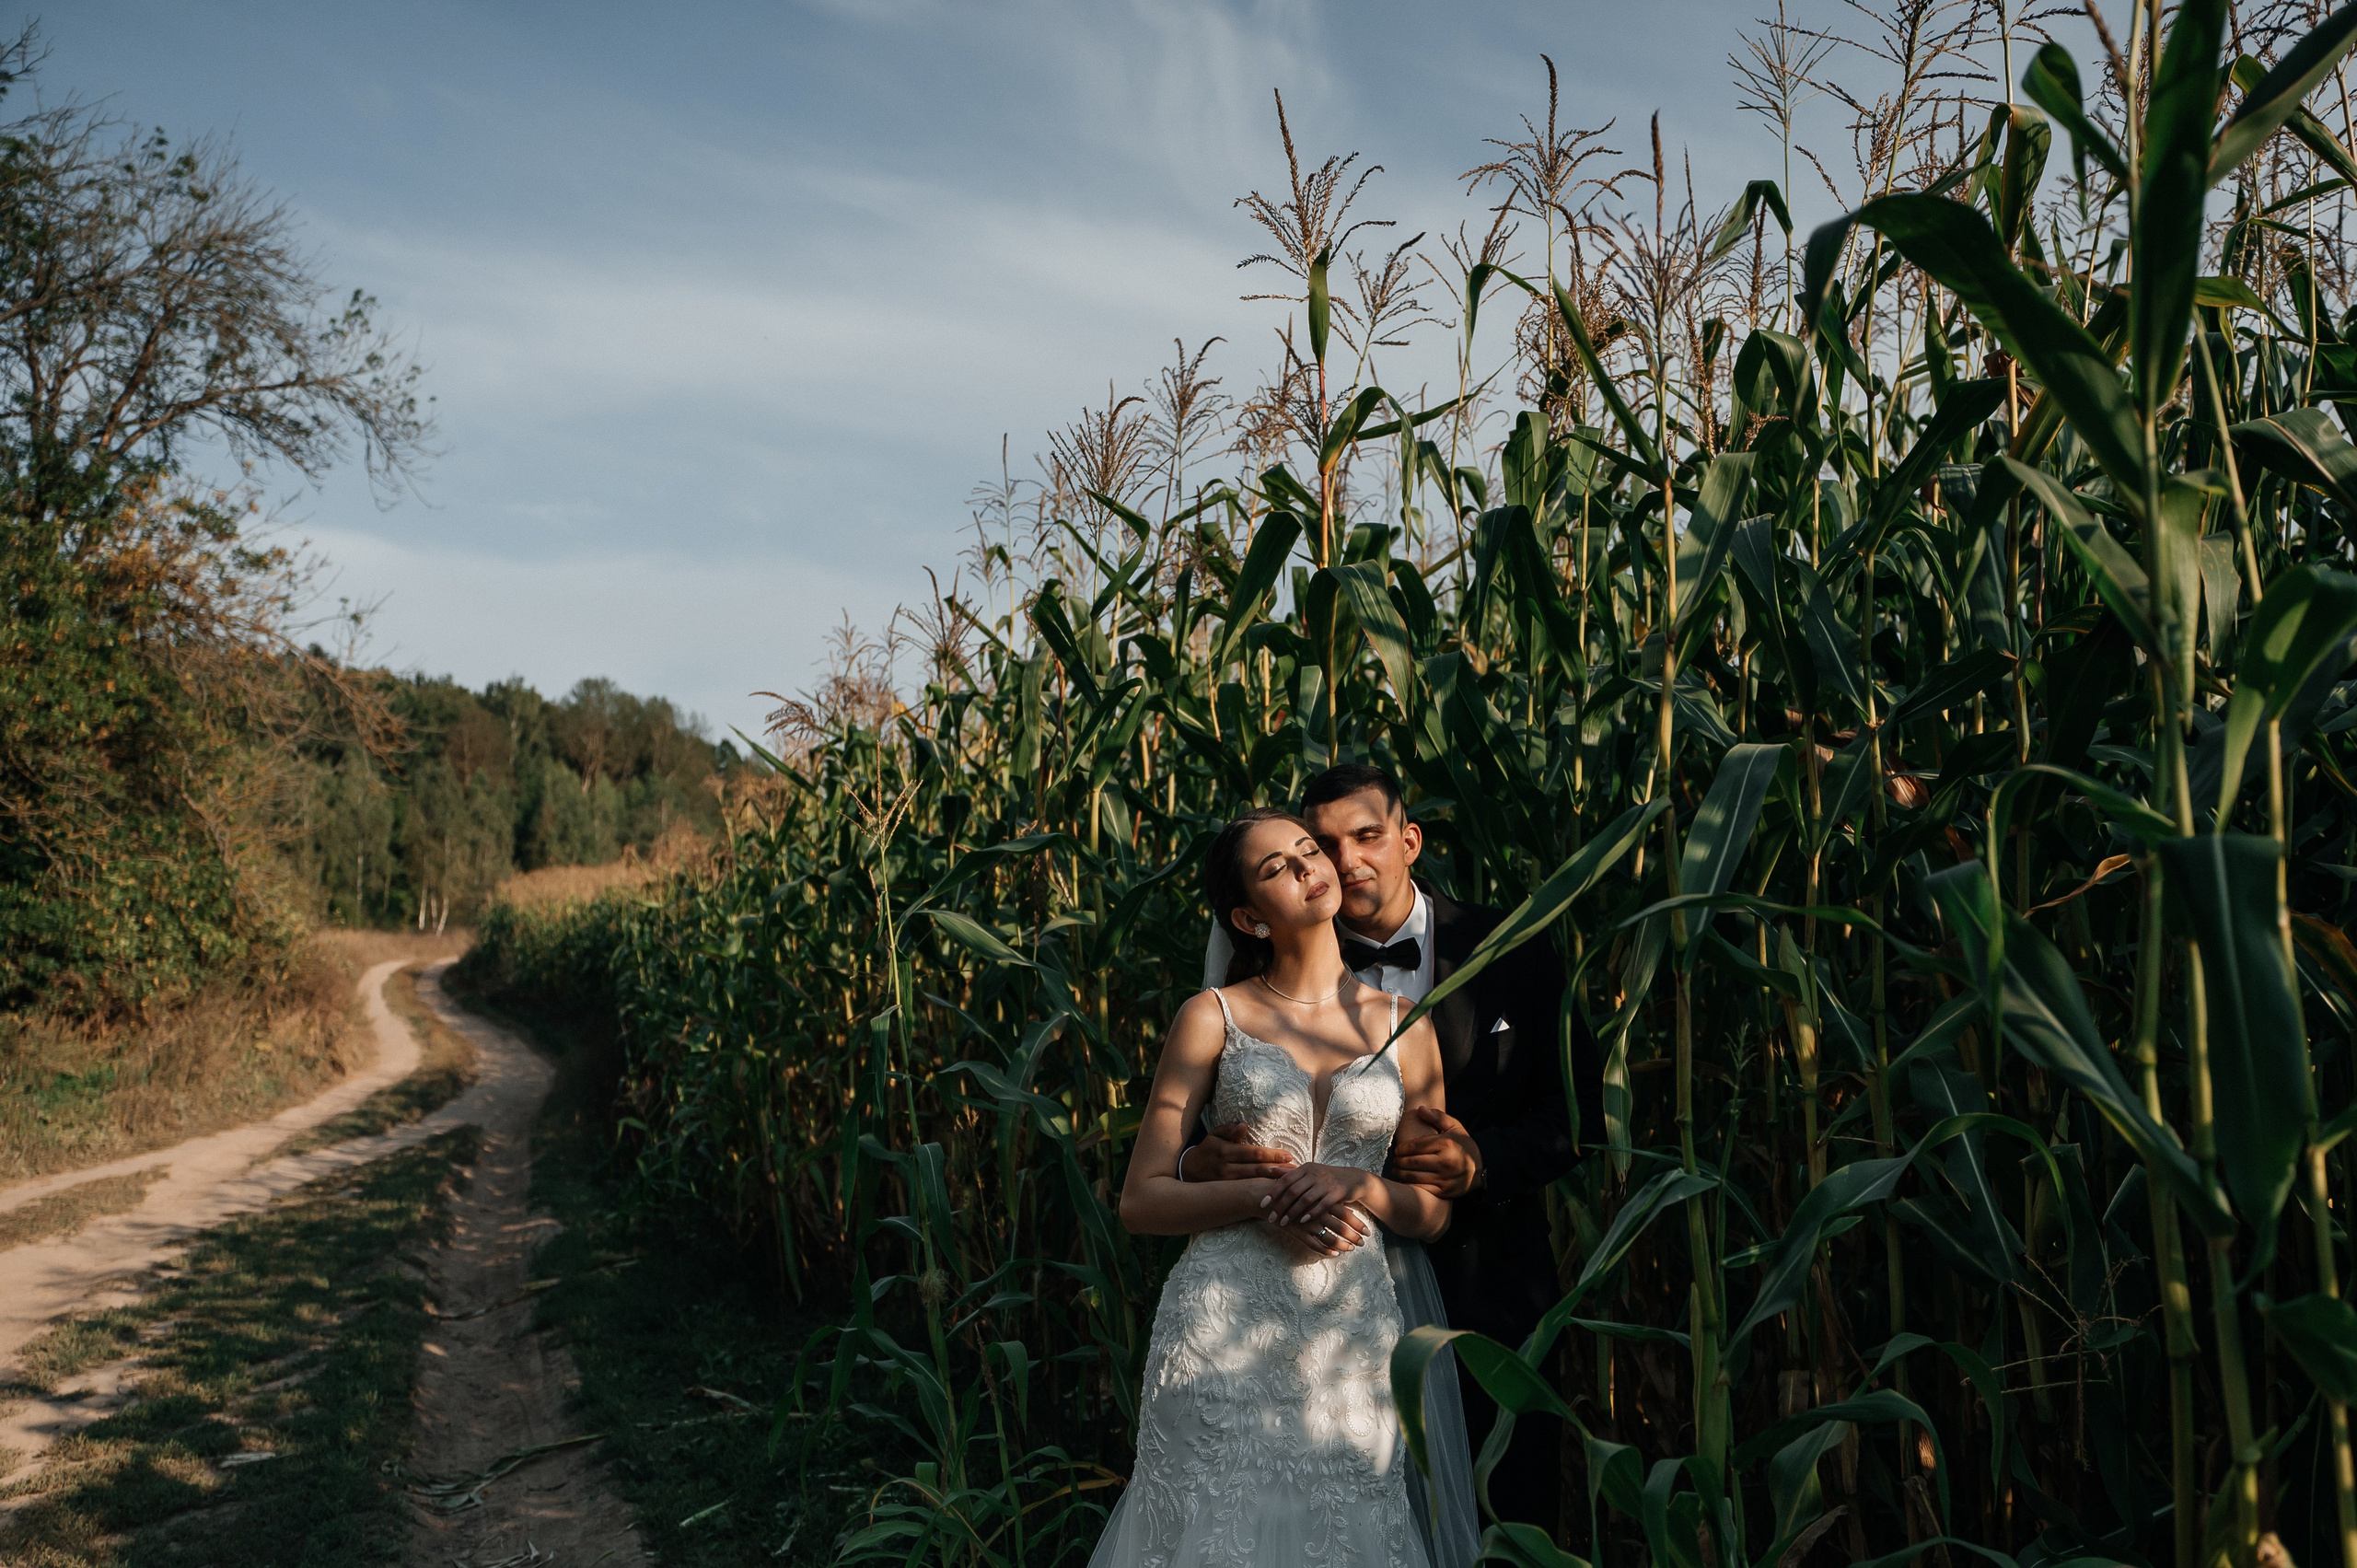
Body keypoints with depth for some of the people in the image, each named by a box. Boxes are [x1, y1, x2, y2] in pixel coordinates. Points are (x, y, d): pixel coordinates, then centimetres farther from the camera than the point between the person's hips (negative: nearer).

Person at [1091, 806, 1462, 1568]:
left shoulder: (1404, 1026, 7)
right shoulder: (1213, 1017, 1)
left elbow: (1433, 1211, 12)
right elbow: (1141, 1201, 0)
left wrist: (1360, 1185, -9)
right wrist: (1267, 1195, -15)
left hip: (1354, 1327, 2)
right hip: (1222, 1326, -2)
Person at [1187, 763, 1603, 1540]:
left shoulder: (1509, 951, -5)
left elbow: (1580, 1107, -3)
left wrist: (1485, 1160, -21)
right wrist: (1204, 1161, -32)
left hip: (1492, 1294, 1)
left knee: (1514, 1522, 16)